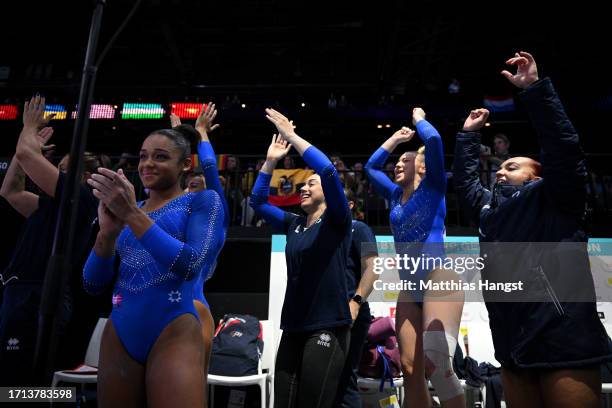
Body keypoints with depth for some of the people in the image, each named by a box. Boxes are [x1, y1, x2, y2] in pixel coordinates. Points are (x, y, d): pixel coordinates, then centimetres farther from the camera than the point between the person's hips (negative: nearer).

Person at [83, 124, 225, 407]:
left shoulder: (203, 200, 1)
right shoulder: (124, 207, 14)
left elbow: (190, 264, -16)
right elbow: (92, 284, 8)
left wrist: (132, 214, -17)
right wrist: (108, 231, -10)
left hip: (174, 334, -5)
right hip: (117, 337, 5)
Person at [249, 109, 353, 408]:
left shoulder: (336, 221, -3)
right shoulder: (294, 224, 12)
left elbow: (329, 171, -17)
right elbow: (258, 201, 15)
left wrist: (291, 135, -14)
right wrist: (271, 161, 6)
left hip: (328, 327, -6)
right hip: (293, 326, 6)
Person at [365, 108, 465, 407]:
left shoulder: (432, 186, 5)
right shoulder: (395, 195, 20)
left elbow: (434, 140, -6)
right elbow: (370, 167, 32)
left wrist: (419, 118, 12)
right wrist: (395, 139, 32)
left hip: (439, 277, -6)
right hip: (409, 288, 7)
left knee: (437, 364, -22)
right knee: (410, 369, 4)